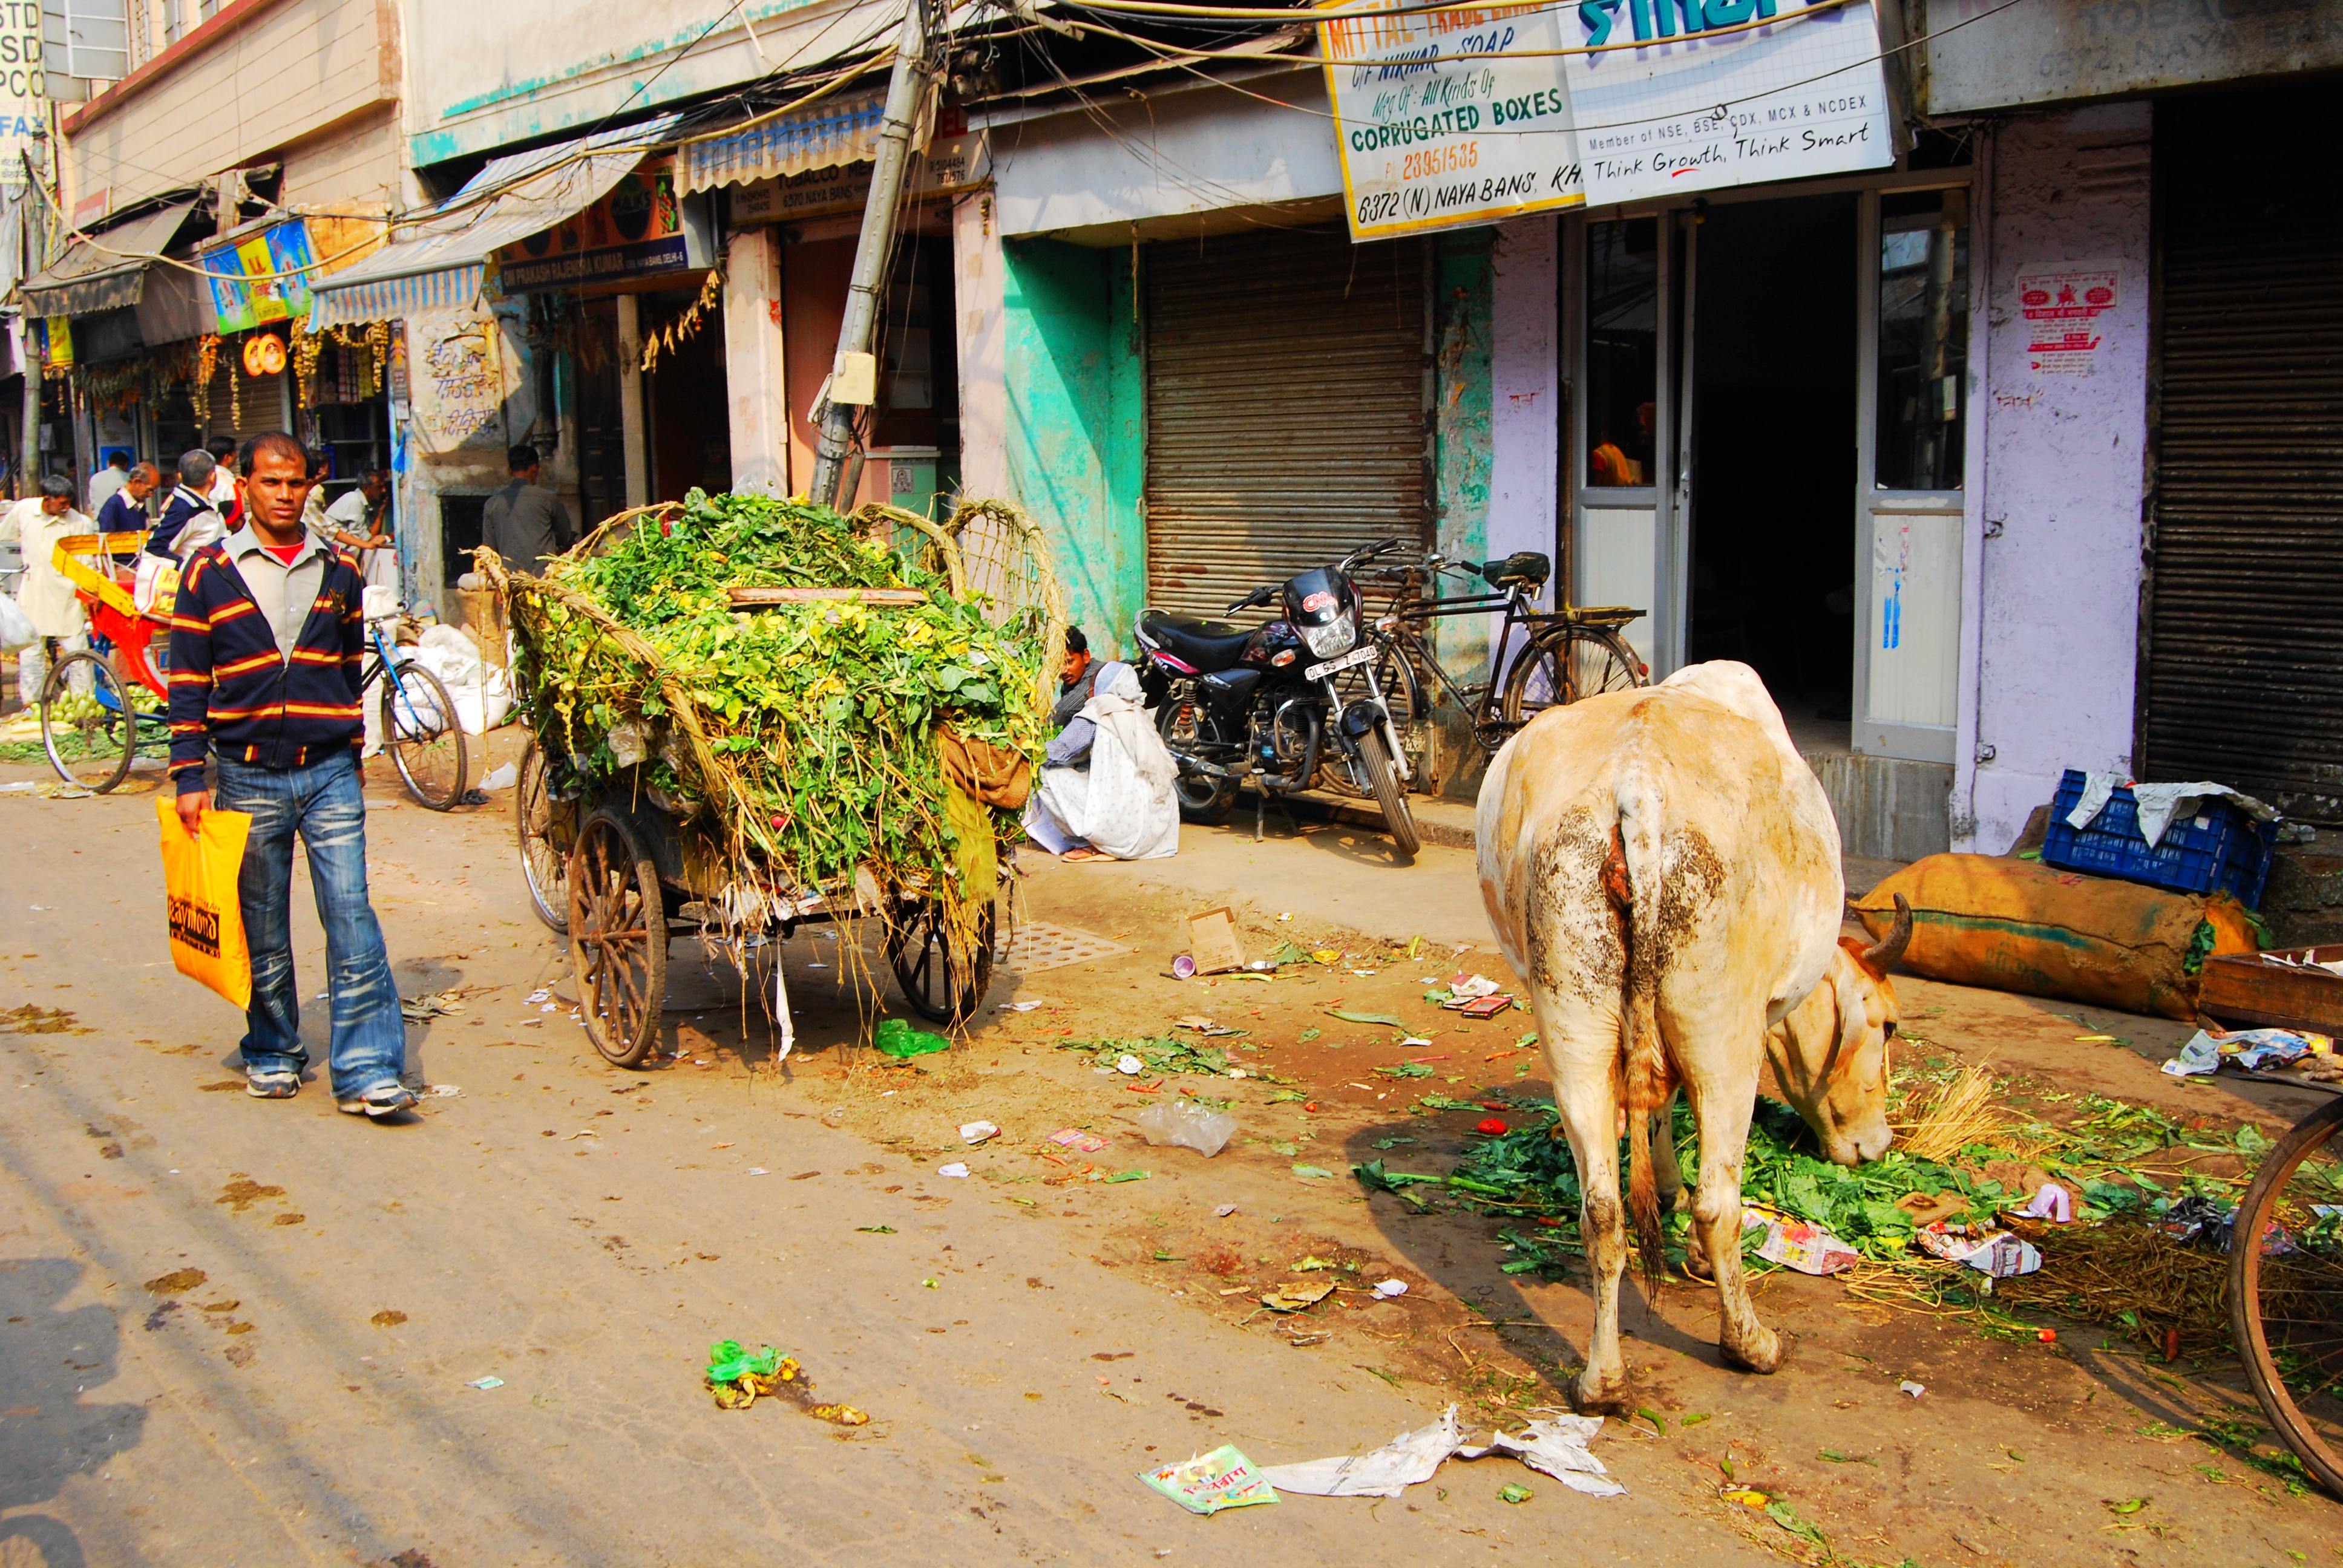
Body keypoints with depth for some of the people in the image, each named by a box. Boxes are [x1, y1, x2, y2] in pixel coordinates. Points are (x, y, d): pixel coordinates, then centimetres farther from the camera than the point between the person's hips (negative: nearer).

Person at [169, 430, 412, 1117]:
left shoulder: (339, 571, 8)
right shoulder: (210, 572, 2)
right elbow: (188, 681, 2)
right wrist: (190, 777, -3)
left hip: (330, 775, 1)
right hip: (248, 777, -1)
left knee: (352, 920, -7)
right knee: (262, 930, 10)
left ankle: (366, 1070, -5)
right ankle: (272, 1053, 27)